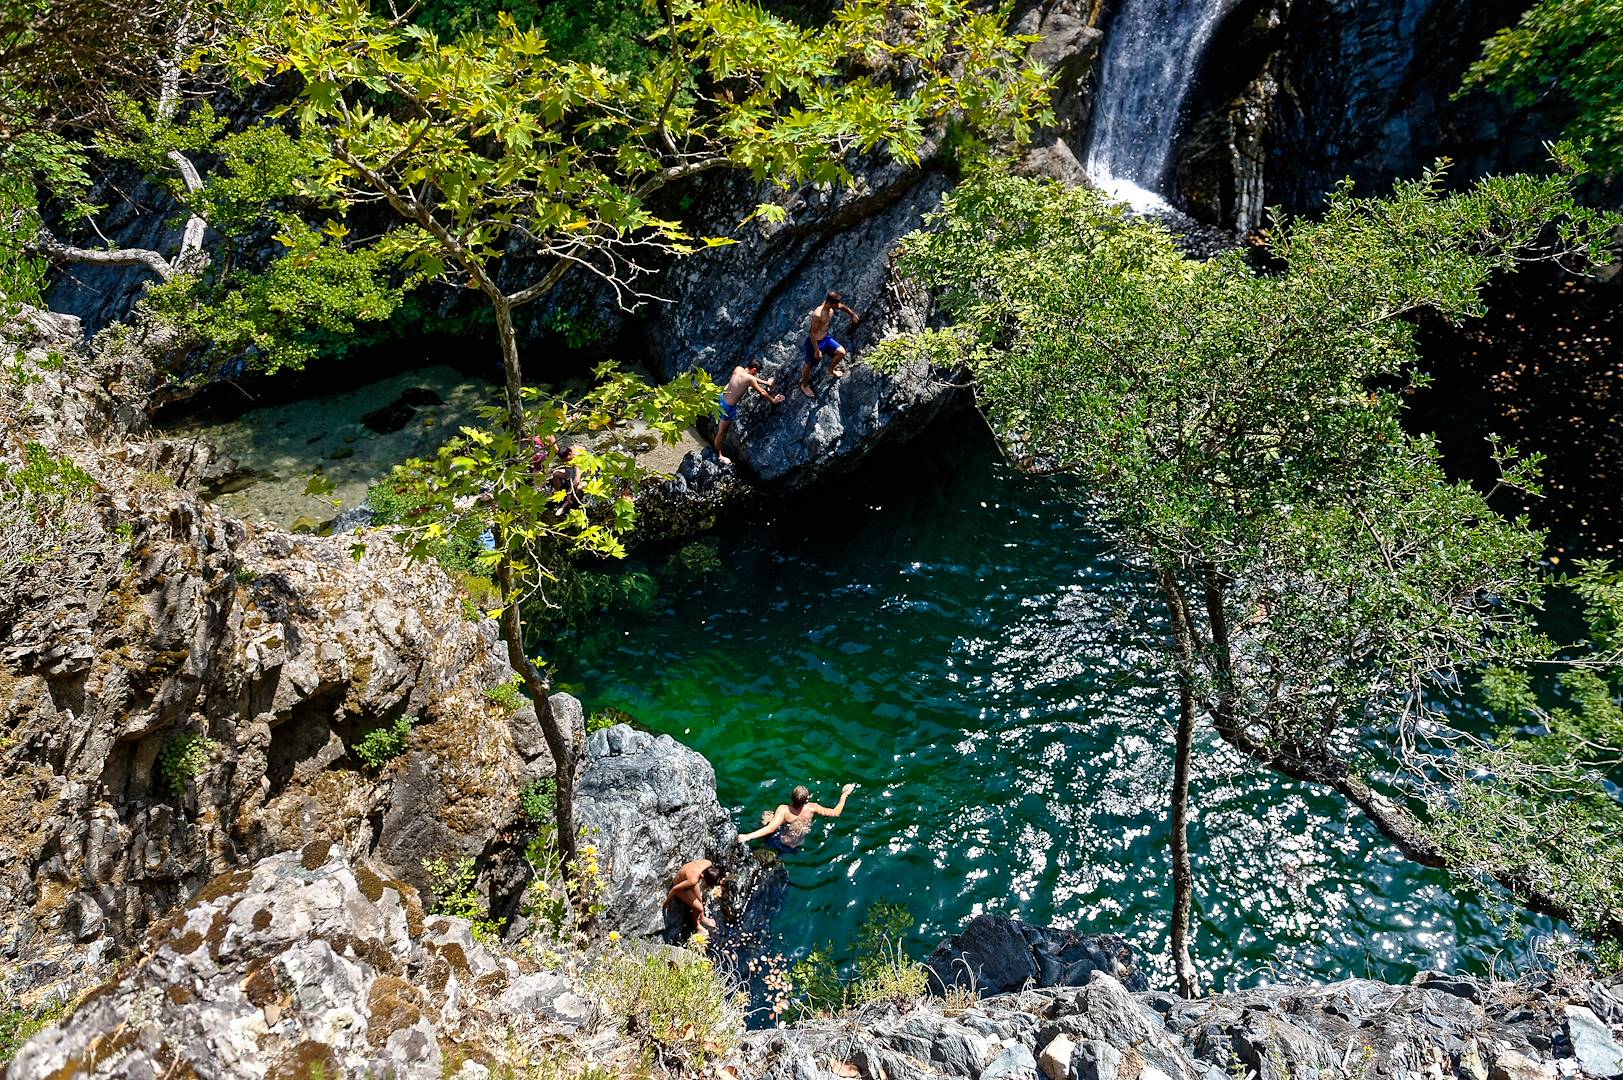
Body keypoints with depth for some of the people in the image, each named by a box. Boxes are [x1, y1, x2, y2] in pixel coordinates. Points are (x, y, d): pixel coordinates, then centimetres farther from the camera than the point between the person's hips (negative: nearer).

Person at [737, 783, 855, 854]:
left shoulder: (783, 810, -36)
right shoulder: (812, 808, -27)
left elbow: (771, 828, -46)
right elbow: (835, 813, -19)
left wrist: (747, 837, -49)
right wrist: (844, 795, -6)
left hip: (781, 845, -4)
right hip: (798, 846, 4)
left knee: (765, 816, 16)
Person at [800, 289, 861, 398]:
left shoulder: (832, 307, -12)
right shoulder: (818, 314, -36)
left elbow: (842, 307, 14)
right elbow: (812, 333, -28)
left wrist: (853, 314, 19)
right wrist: (817, 350, -23)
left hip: (826, 338, 7)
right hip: (814, 342, -7)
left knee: (841, 352, 4)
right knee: (809, 365, 12)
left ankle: (830, 369, 33)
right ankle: (804, 385, 38)